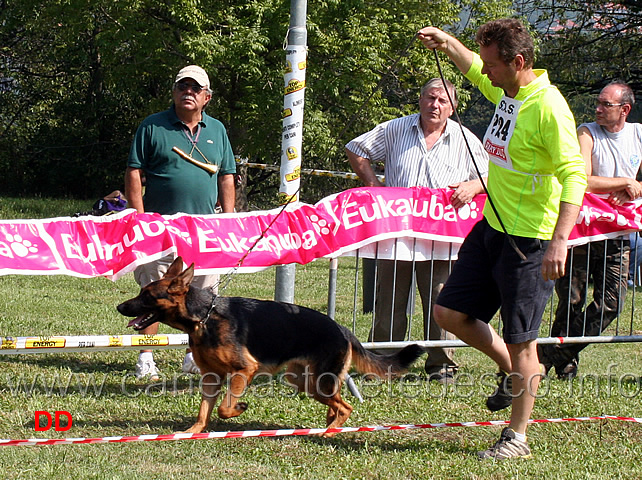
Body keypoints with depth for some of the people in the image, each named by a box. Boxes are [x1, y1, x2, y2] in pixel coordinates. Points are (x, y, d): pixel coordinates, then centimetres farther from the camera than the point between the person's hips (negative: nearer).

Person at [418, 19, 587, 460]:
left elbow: (574, 176, -26)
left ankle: (518, 436, 12)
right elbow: (476, 72, 31)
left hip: (529, 241, -9)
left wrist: (560, 240, -34)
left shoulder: (547, 108, -21)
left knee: (520, 341, 0)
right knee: (450, 312, 12)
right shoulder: (505, 91, 5)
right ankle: (512, 371, 32)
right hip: (492, 227, 9)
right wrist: (447, 43, 22)